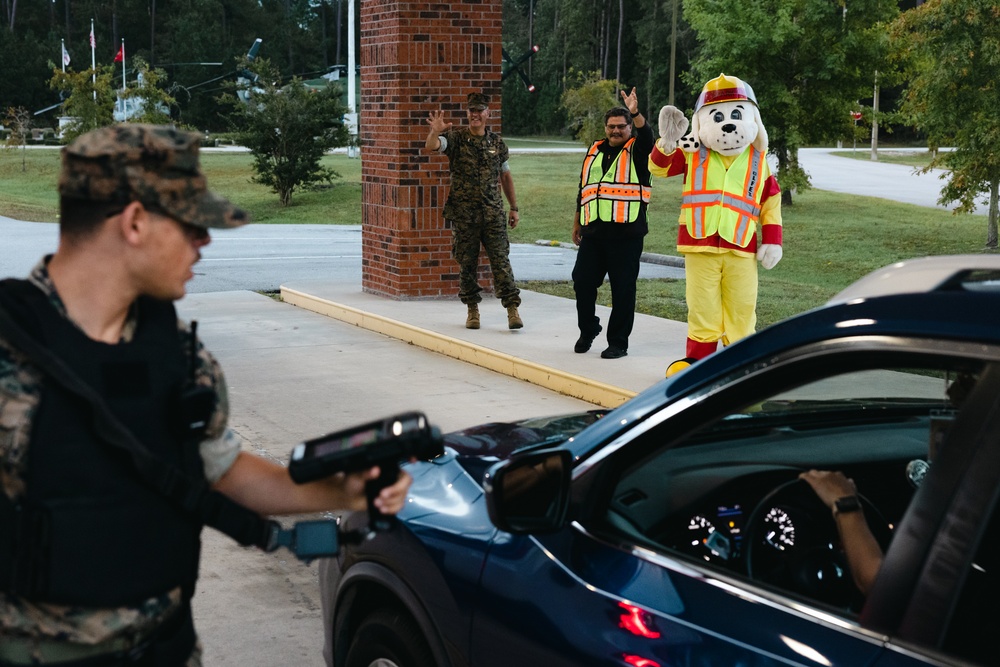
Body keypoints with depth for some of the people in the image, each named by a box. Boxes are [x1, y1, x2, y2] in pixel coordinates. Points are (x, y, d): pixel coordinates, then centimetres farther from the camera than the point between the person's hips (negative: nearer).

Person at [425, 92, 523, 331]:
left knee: (501, 260, -5)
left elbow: (505, 176, 18)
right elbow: (431, 146, -19)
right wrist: (435, 131, -42)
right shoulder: (456, 138, 0)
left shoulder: (497, 142, 9)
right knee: (467, 263, 6)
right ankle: (473, 310, 17)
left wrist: (514, 208, 16)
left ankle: (513, 309, -4)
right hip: (463, 214, -1)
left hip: (493, 213, 1)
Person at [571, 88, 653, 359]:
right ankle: (588, 330, 26)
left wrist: (635, 113, -37)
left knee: (623, 290, -1)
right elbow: (583, 190, 23)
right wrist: (577, 223, 23)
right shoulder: (595, 151, 17)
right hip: (593, 232, 5)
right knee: (583, 281, 4)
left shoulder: (636, 151, 3)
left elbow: (647, 137, -21)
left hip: (626, 234, -5)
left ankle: (618, 342, 8)